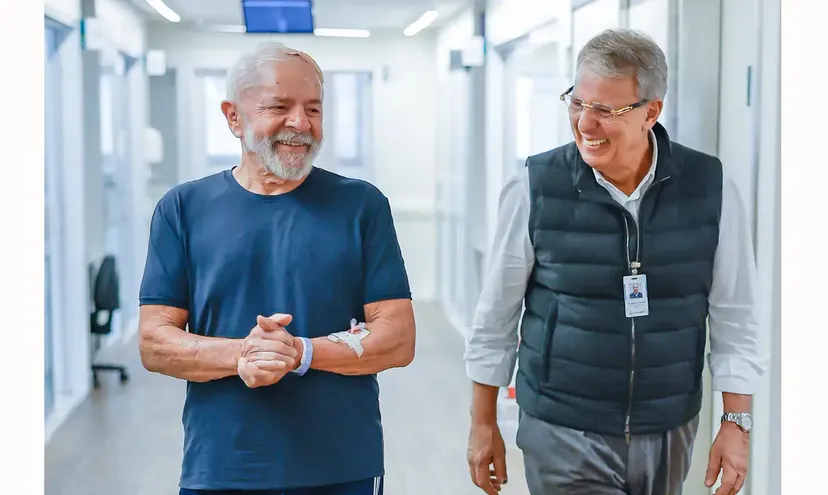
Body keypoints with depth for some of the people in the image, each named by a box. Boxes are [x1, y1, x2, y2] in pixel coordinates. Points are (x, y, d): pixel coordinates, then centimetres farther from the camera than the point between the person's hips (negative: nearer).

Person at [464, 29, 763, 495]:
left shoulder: (711, 188, -7)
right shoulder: (534, 189, -11)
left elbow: (734, 317, 1)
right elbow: (498, 314, -1)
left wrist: (737, 423, -2)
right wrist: (483, 423, 4)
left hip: (670, 434, 2)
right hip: (564, 435, -2)